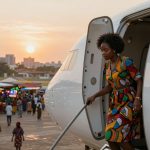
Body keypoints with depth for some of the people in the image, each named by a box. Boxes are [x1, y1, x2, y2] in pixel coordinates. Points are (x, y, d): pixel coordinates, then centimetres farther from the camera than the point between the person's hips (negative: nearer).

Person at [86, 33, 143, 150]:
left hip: (129, 102, -7)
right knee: (111, 137, 4)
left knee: (118, 135, -15)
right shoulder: (107, 65, 8)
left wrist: (137, 99, -24)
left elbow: (139, 80, -12)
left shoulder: (126, 62, -13)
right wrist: (94, 96, 2)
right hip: (115, 103, 7)